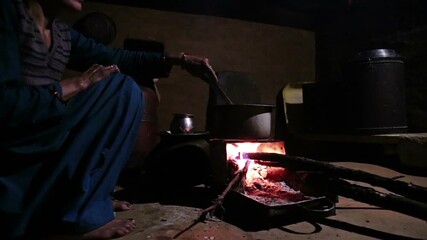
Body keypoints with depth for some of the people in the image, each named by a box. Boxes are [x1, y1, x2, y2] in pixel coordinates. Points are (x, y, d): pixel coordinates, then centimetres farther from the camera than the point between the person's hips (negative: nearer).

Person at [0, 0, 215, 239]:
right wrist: (77, 84, -13)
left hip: (43, 152, 8)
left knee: (129, 93, 7)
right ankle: (72, 217, -12)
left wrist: (180, 60, 11)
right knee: (122, 90, -15)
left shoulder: (63, 34, 10)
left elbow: (119, 59, 13)